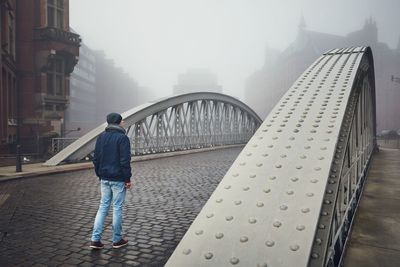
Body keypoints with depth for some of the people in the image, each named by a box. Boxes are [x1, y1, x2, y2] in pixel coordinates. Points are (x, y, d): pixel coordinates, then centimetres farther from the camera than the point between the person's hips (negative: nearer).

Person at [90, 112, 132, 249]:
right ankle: (117, 240, 16)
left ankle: (95, 239, 11)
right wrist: (128, 179, -10)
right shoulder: (122, 138, -13)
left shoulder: (101, 137, 8)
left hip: (104, 179, 6)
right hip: (118, 179, -6)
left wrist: (99, 174, 17)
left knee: (103, 206, 13)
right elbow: (125, 161, -17)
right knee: (117, 207, 4)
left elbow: (96, 158, 10)